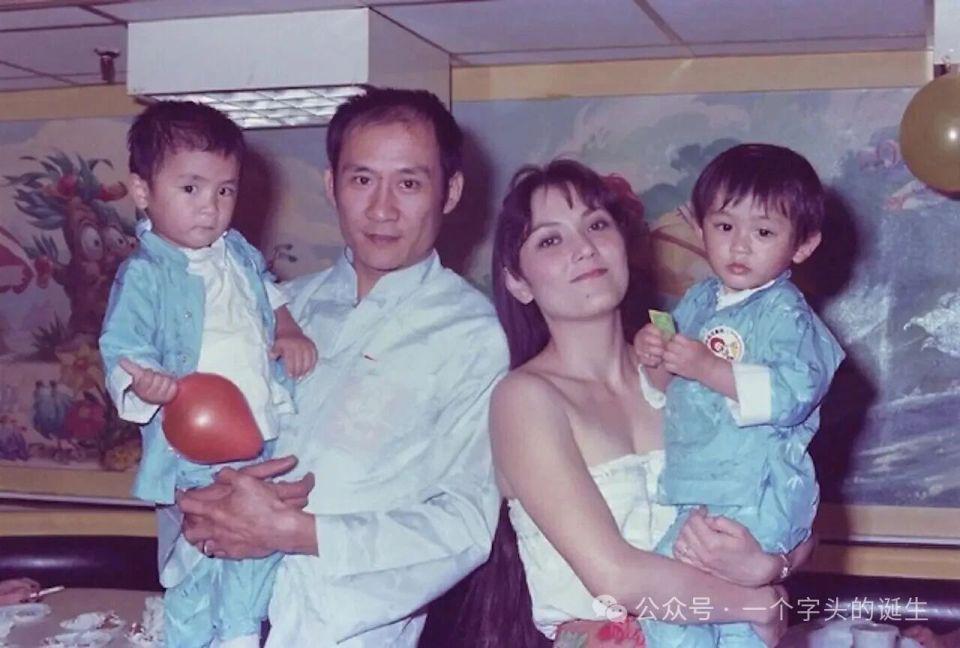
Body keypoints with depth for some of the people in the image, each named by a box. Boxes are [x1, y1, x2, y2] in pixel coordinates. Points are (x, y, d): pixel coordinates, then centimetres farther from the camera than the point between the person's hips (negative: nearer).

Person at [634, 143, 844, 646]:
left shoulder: (785, 314, -11)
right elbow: (670, 389, 20)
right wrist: (657, 364, -3)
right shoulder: (697, 302, 11)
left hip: (758, 497, -8)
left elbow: (794, 393, -26)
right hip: (699, 490, 8)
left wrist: (709, 369, -27)